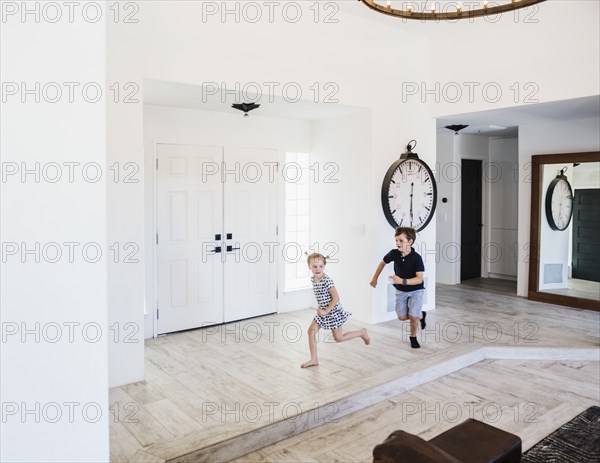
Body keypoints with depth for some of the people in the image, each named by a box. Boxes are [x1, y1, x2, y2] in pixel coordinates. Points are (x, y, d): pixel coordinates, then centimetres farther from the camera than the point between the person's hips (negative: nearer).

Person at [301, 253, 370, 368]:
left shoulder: (326, 280, -25)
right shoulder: (313, 279, 1)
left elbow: (336, 298, -24)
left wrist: (326, 311, -22)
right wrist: (321, 309, 10)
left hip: (333, 311, -7)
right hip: (323, 311, 8)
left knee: (338, 338, 4)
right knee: (311, 331, -4)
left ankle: (362, 332, 26)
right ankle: (314, 360, 7)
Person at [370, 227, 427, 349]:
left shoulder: (416, 258, -26)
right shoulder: (394, 253, -14)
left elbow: (419, 279, -30)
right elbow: (383, 263, 7)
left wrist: (402, 281, -42)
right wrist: (375, 278, 12)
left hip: (416, 290, -4)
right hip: (401, 291, 4)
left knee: (413, 317, -14)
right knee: (402, 317, 2)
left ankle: (413, 337, 16)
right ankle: (421, 315, 33)